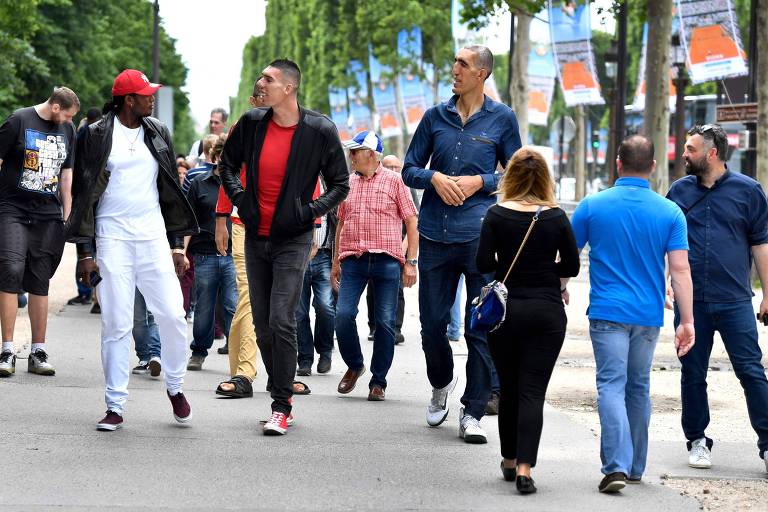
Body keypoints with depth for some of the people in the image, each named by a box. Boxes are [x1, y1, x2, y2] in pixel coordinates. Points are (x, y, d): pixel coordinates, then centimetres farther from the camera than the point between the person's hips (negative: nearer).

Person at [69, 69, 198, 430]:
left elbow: (171, 190, 16)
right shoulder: (97, 135, -1)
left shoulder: (157, 133, 11)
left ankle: (175, 387, 18)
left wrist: (177, 244, 13)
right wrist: (84, 251, -4)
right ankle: (115, 406, 3)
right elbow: (83, 193, 1)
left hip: (153, 237, 3)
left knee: (172, 315, -4)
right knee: (116, 323, -4)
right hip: (112, 238, -3)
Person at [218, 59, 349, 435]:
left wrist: (310, 211, -11)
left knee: (281, 321, -13)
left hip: (293, 239, -5)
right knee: (262, 324, 8)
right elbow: (228, 164, 19)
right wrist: (239, 198, 5)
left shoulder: (319, 130, -8)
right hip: (256, 237, 5)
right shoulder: (252, 124, 2)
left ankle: (282, 407, -7)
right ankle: (281, 390, 23)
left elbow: (340, 185, 1)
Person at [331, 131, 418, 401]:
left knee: (385, 322, -2)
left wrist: (411, 262, -5)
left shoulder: (393, 181, 3)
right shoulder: (348, 183, 16)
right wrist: (336, 262, 18)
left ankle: (378, 381, 7)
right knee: (343, 314, -10)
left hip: (387, 260, -3)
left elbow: (411, 222, 2)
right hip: (353, 259, 3)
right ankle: (354, 365, 14)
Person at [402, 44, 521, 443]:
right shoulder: (435, 117, 9)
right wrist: (434, 178, -8)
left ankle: (472, 413, 6)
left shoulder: (501, 118, 4)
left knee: (481, 329, -2)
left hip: (482, 235, -2)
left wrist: (480, 181, -8)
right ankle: (441, 384, 34)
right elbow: (410, 169, 12)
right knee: (432, 323, 7)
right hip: (435, 235, 2)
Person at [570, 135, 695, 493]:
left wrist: (561, 289, 26)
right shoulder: (670, 212, 0)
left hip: (608, 312, -2)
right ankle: (635, 466, 24)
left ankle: (617, 465, -22)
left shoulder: (592, 206, -2)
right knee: (638, 388, 16)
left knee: (611, 386, -6)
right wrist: (687, 320, -3)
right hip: (649, 316, 2)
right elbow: (680, 269, -5)